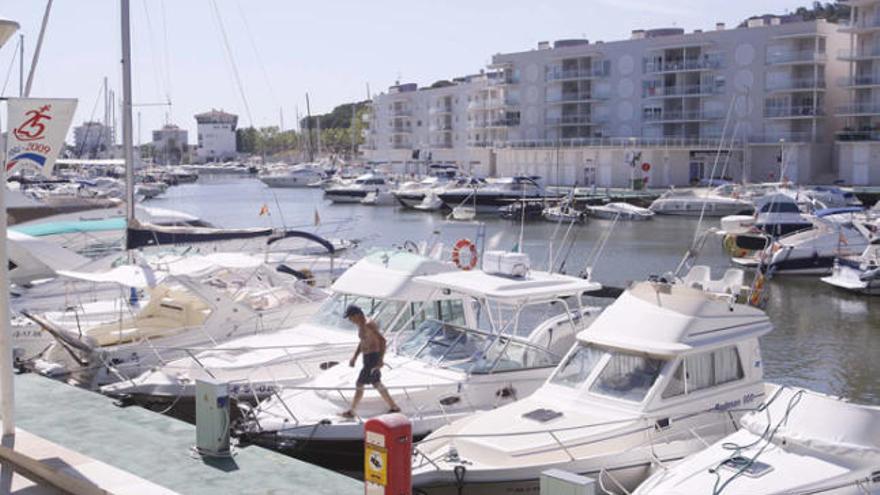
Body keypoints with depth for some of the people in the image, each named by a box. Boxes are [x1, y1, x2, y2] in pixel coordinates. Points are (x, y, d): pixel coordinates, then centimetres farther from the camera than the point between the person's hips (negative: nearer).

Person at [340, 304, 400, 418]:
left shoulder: (368, 325, -22)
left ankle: (351, 411, 11)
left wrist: (381, 360, -31)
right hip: (368, 358, 11)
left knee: (359, 385, -1)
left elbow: (382, 340, -27)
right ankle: (394, 408, 27)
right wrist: (354, 357, 18)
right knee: (376, 384, 18)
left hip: (373, 359, -11)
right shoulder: (361, 324, 10)